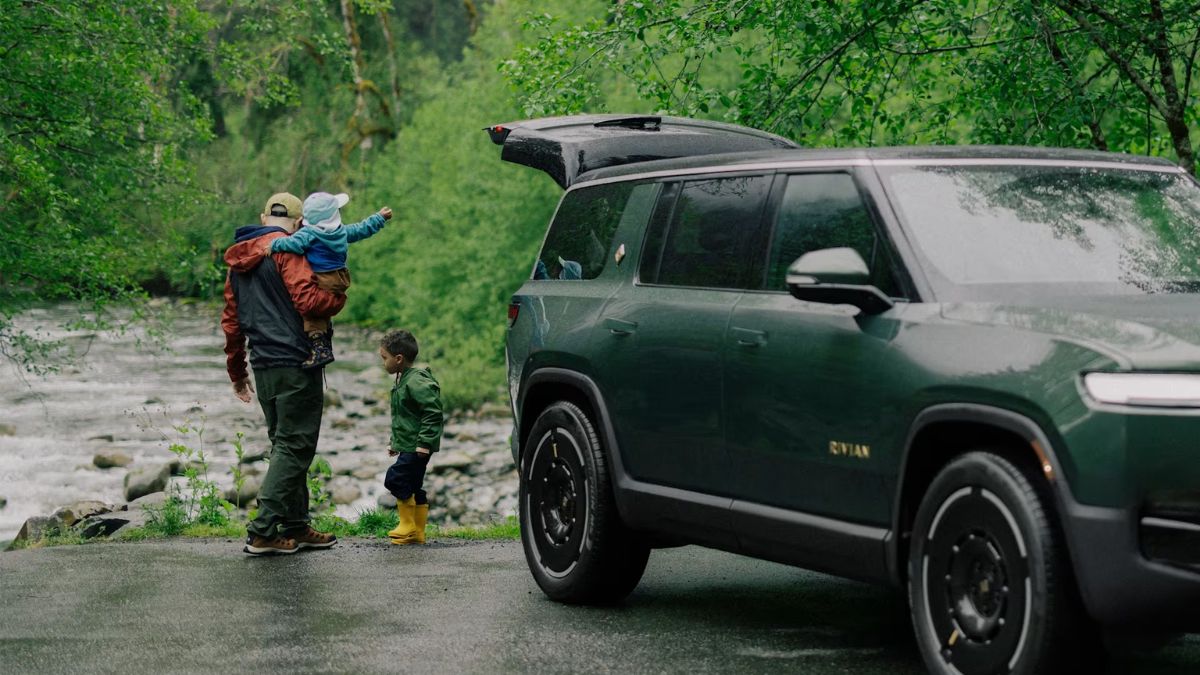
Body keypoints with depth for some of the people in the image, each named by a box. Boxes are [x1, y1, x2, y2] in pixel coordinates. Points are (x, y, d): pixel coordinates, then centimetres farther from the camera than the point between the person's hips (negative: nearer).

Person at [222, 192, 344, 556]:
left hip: (264, 367, 8)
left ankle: (295, 526, 20)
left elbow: (231, 319, 20)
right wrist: (338, 299, 0)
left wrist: (237, 371, 26)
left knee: (284, 444, 16)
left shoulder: (239, 259, 16)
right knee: (294, 447, -5)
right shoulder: (287, 249, -9)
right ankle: (263, 532, -10)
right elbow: (307, 299, -21)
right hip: (295, 364, -8)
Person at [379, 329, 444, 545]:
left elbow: (433, 412, -22)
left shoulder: (417, 382, -17)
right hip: (409, 445, 10)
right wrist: (395, 442, 26)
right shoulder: (403, 382, 16)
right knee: (413, 488, 12)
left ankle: (408, 526, -6)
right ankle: (417, 532, 17)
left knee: (395, 478, -15)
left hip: (416, 448, -10)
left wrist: (424, 442, -24)